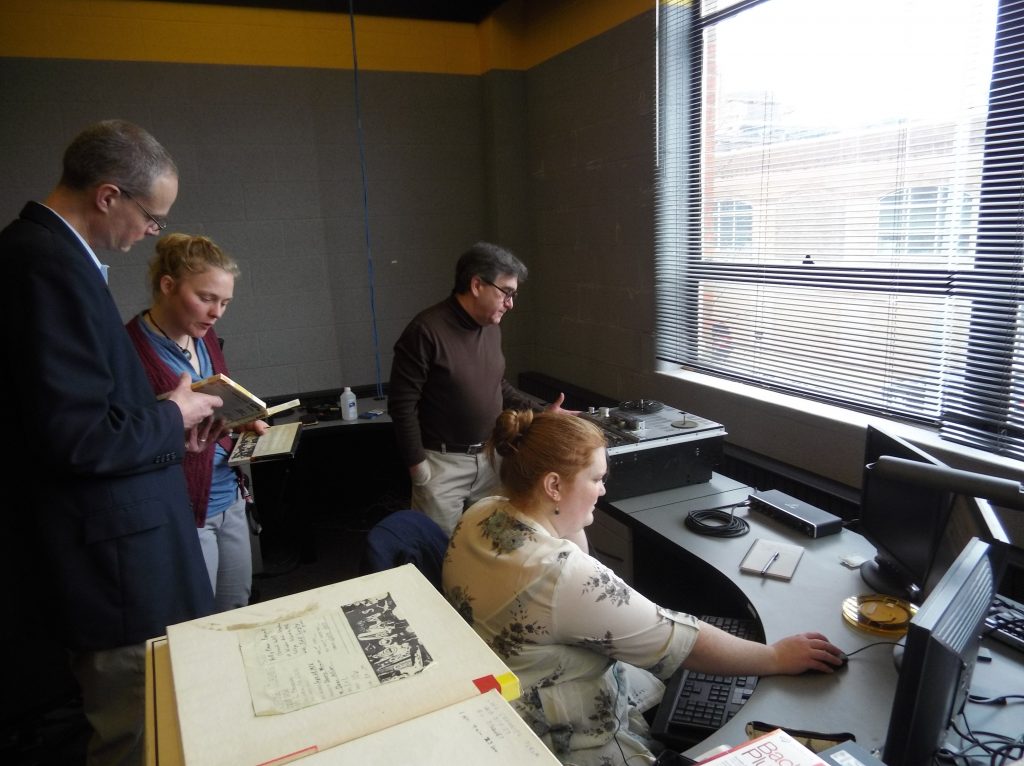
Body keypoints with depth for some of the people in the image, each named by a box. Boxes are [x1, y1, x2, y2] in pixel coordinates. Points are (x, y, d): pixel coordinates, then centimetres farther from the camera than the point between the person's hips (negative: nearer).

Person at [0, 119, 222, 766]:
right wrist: (170, 418, -9)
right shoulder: (52, 264, -22)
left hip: (103, 544, 10)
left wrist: (163, 423, 8)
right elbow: (79, 438, -26)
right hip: (111, 562, -10)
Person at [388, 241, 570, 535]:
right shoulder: (426, 331, -20)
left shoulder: (492, 327, 3)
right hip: (443, 462, -6)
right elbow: (402, 404, -18)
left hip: (490, 456, 7)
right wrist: (417, 465, -15)